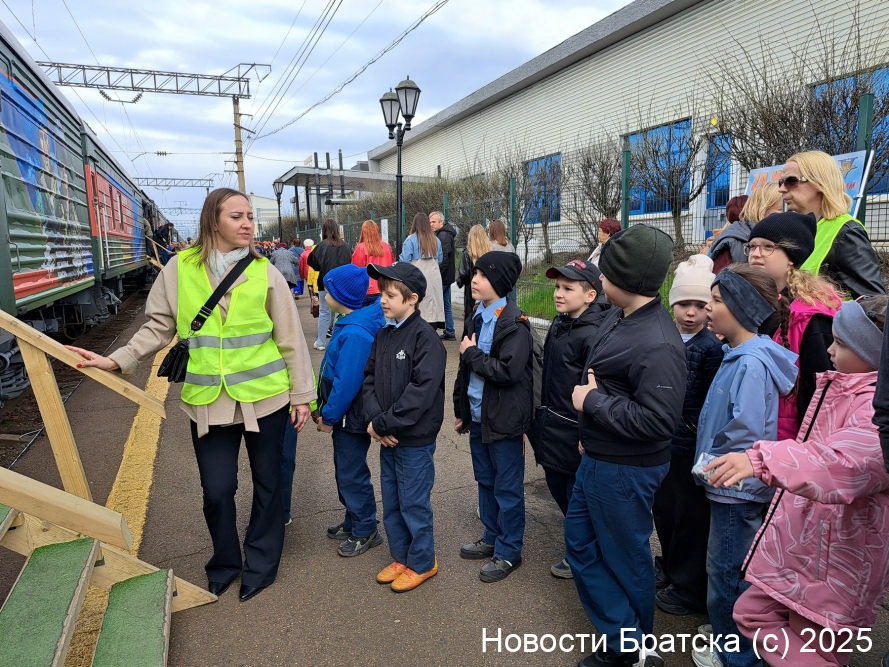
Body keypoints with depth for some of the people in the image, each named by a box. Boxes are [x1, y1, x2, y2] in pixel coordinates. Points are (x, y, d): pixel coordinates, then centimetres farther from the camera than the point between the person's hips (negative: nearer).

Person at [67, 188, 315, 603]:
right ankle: (224, 563, 35)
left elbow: (290, 337, -1)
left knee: (267, 482, 13)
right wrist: (119, 360, -6)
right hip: (208, 399, 1)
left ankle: (261, 565, 36)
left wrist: (301, 393, 0)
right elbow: (159, 326, 7)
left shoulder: (264, 272, -4)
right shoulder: (180, 269, -1)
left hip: (265, 396, 0)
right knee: (216, 490, 6)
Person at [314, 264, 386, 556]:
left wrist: (329, 416, -16)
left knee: (351, 474, 3)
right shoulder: (347, 324, 6)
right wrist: (325, 410, 15)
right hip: (343, 413, 10)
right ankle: (354, 521, 38)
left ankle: (365, 531, 20)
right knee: (345, 469, 21)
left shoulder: (355, 333, -26)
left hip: (352, 417, -10)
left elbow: (348, 382, -26)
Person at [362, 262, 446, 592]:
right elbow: (370, 377, 6)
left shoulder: (425, 336, -17)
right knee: (391, 502, 19)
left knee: (414, 503, 9)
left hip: (415, 439, -7)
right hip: (387, 438, 7)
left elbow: (422, 390, -24)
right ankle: (401, 556, 40)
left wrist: (385, 423, -20)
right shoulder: (383, 333, 6)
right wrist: (374, 418, -10)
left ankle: (422, 562, 30)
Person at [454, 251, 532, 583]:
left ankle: (508, 551, 24)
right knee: (485, 481, 20)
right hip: (478, 415, 8)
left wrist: (472, 353, -16)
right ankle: (492, 538, 38)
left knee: (507, 488, 7)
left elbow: (508, 371, -27)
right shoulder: (476, 318, 9)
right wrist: (461, 411, 16)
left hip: (504, 418, -8)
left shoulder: (514, 322, -17)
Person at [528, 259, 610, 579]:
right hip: (550, 426, 9)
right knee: (556, 485, 21)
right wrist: (540, 415, 19)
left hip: (574, 431, -9)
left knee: (577, 494, 9)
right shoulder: (558, 325, 6)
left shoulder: (592, 335, -21)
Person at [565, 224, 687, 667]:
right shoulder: (617, 319, 1)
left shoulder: (658, 344, -26)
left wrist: (593, 402, -21)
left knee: (625, 560, 12)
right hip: (596, 459, 9)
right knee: (580, 543, 18)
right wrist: (591, 412, 1)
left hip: (626, 472, -9)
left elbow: (658, 420, -30)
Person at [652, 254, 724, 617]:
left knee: (691, 517, 10)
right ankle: (669, 568, 43)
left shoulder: (712, 346, -14)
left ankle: (688, 588, 29)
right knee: (663, 508, 20)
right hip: (661, 442, 6)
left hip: (691, 447, -6)